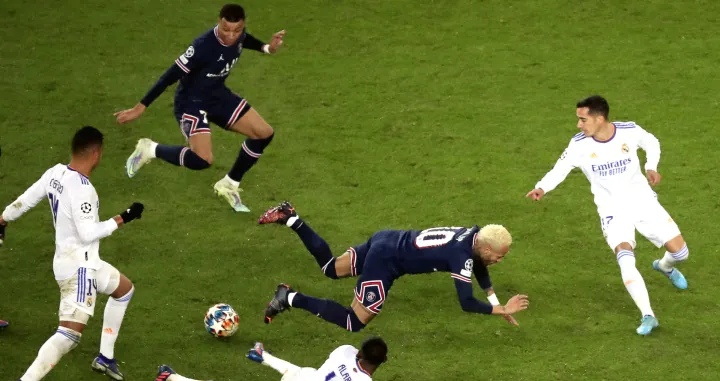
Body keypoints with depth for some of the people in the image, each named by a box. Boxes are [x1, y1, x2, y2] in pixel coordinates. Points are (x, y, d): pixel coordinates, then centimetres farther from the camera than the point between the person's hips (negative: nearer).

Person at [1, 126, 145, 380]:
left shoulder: (55, 173, 0)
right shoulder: (82, 189, -25)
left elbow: (23, 202, 10)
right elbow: (88, 233, -26)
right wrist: (123, 218, -18)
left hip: (84, 263, 10)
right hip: (79, 267, -10)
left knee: (125, 289, 29)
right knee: (70, 334, -18)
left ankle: (105, 358, 33)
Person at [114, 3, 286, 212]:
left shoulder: (238, 35, -11)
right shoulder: (203, 46, -34)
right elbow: (172, 75, -29)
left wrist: (267, 47, 6)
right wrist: (141, 107, -27)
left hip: (218, 95, 8)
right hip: (192, 102, -8)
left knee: (264, 134, 5)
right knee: (202, 160, -26)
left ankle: (229, 185, 23)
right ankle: (150, 150, 0)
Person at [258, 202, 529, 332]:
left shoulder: (475, 235, -1)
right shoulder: (462, 256, -27)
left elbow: (479, 265, 20)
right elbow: (466, 303, -27)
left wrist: (495, 302, 16)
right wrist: (501, 310, -18)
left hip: (387, 241, 9)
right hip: (386, 261, -9)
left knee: (329, 268, 28)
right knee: (354, 323, -6)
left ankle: (289, 218, 20)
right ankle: (291, 299, -9)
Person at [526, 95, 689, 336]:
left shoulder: (629, 131, -13)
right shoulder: (579, 145, -14)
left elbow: (652, 143, 8)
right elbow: (560, 170, -15)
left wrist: (651, 167, -9)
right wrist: (541, 188, -33)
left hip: (643, 201, 2)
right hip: (613, 211, -1)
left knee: (679, 252, 3)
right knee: (626, 261, -26)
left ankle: (664, 267, 41)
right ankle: (647, 316, -23)